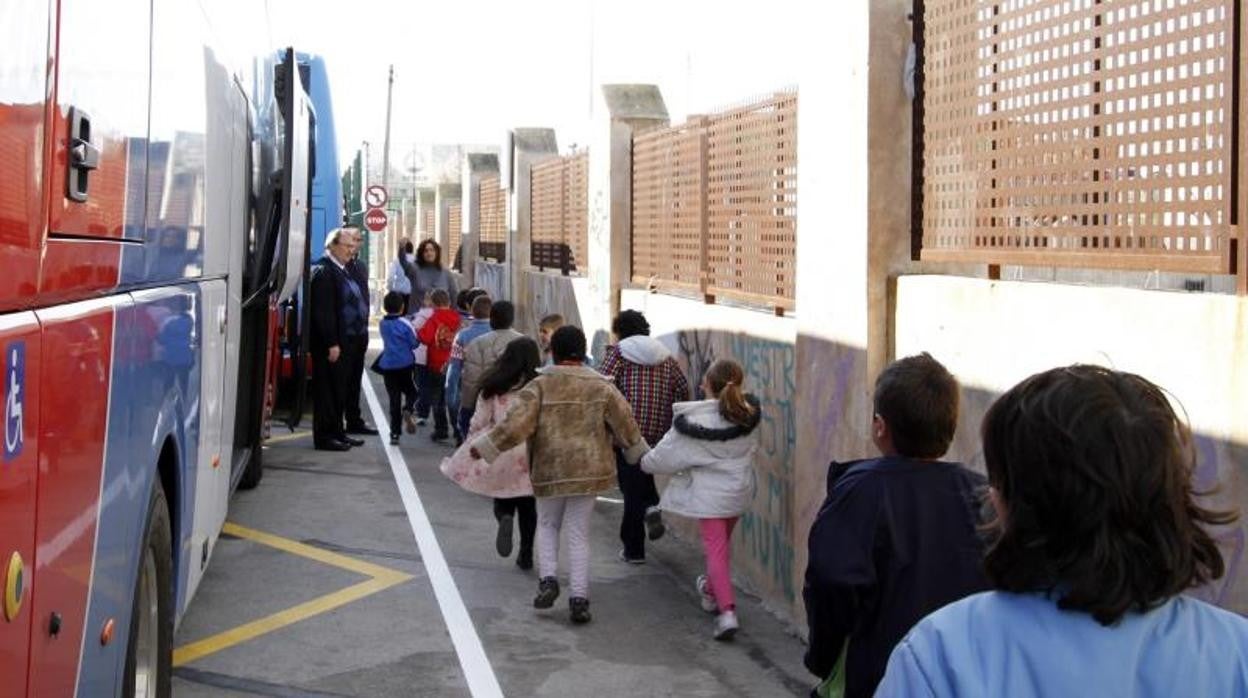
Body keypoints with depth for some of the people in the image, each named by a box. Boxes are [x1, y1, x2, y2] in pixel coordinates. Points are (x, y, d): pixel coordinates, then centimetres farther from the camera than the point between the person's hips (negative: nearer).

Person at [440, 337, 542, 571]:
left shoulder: (494, 387, -2)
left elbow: (478, 422, 1)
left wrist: (474, 447, 14)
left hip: (499, 453, 1)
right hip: (530, 454, 0)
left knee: (502, 499, 16)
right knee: (527, 506, 13)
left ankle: (505, 517, -17)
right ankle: (526, 555, 14)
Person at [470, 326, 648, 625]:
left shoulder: (541, 385, -9)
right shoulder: (601, 386, -2)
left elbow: (516, 424, -15)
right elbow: (625, 425, 5)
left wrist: (484, 446, -5)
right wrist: (639, 452, 23)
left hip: (549, 471, -1)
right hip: (588, 471, 1)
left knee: (547, 525, 21)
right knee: (578, 533, 9)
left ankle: (548, 578, 2)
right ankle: (579, 597, 4)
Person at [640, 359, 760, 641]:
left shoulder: (694, 420, -18)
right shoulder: (749, 414, -6)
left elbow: (666, 456, -9)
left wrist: (645, 462, 10)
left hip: (709, 493, -5)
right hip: (740, 489, 5)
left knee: (716, 548, -3)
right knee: (723, 542, 23)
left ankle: (727, 610, -16)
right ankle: (712, 591, 43)